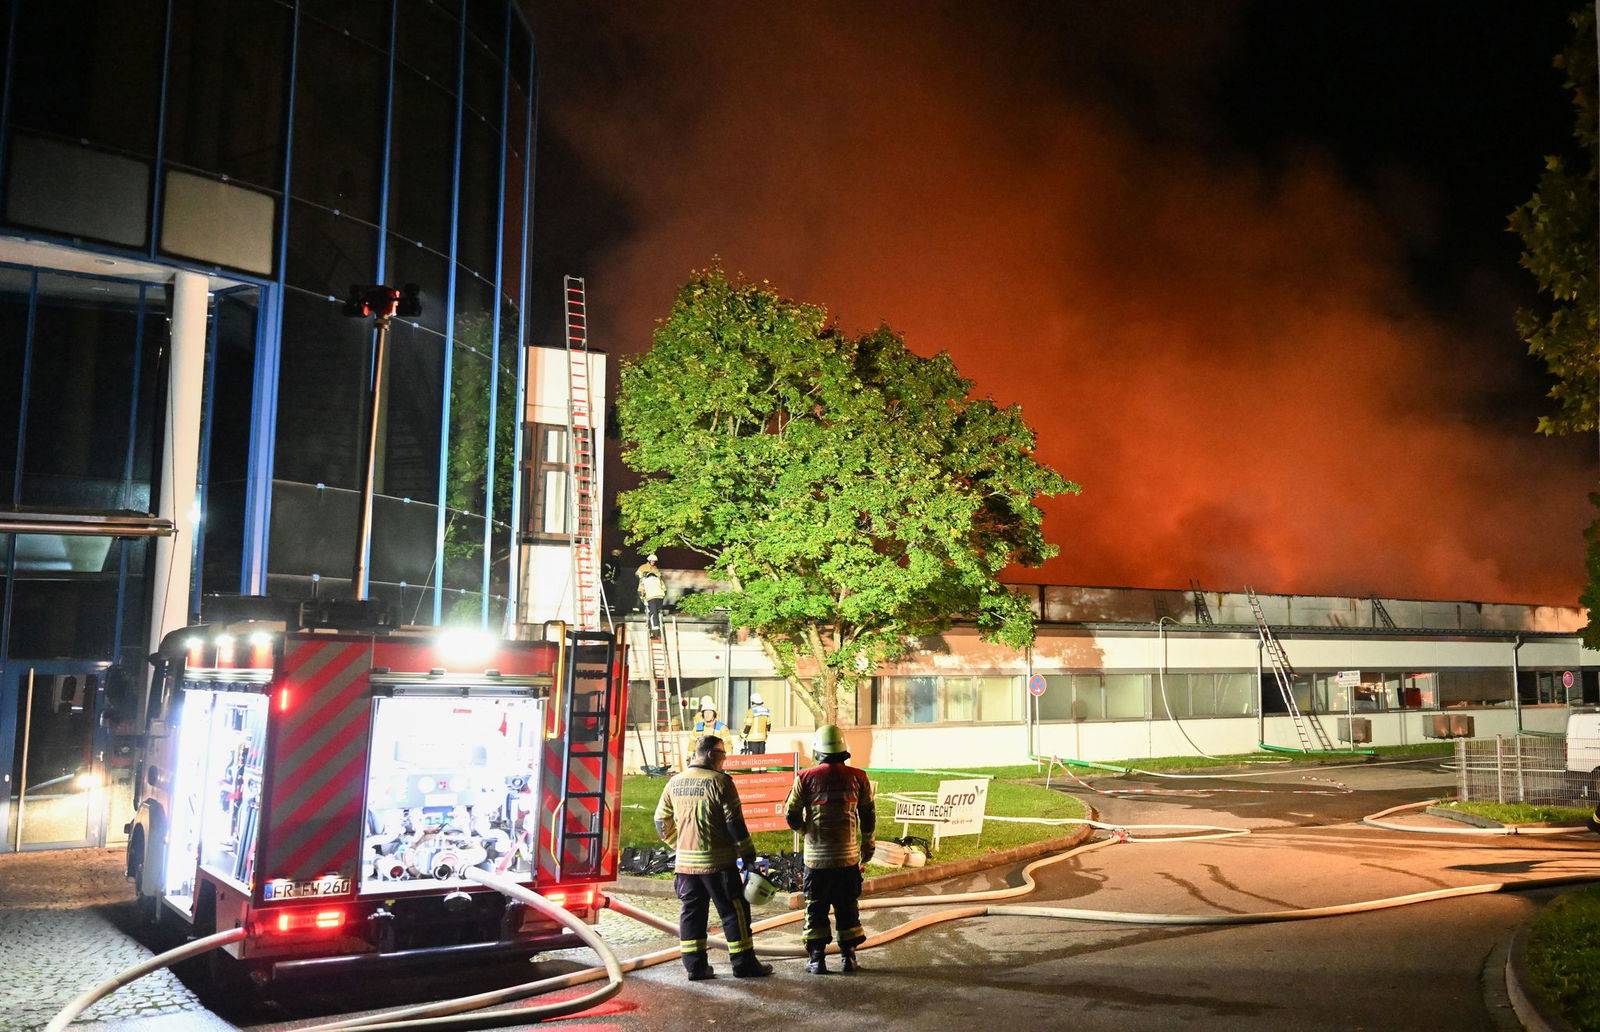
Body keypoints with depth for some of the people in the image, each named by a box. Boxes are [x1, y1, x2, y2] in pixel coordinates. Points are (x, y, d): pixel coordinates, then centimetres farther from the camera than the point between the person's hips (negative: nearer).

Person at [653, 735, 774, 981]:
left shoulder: (675, 783, 8)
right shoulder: (719, 781, -12)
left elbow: (662, 820, 15)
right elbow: (734, 821, -13)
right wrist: (748, 853, -6)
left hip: (685, 862, 6)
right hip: (717, 861, -6)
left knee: (691, 912, 11)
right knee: (733, 912, 3)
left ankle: (695, 965, 12)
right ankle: (744, 964, 7)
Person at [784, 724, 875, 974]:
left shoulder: (806, 778, -7)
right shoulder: (857, 777, -2)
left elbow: (791, 815, -3)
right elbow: (869, 815, 6)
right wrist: (868, 845, 20)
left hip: (816, 856, -1)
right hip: (848, 855, 1)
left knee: (816, 907, 9)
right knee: (847, 907, 12)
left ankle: (817, 959, 9)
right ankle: (848, 957, 15)